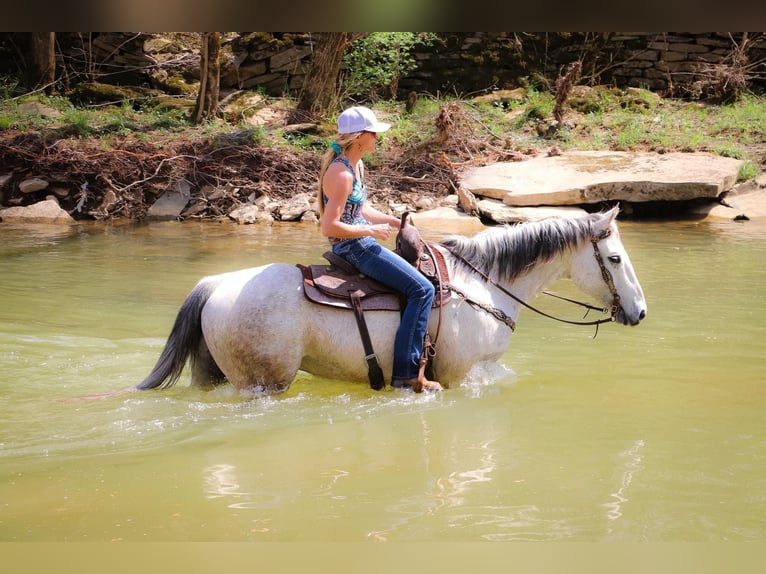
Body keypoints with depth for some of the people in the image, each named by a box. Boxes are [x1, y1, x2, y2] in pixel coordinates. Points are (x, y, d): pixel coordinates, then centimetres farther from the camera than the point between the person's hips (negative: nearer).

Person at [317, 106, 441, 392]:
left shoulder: (357, 166, 10)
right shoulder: (342, 173, -21)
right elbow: (329, 227, -24)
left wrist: (397, 222, 8)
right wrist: (372, 231, -17)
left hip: (362, 243, 11)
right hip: (354, 248, -11)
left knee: (419, 271, 21)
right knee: (422, 289, -16)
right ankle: (407, 373, -15)